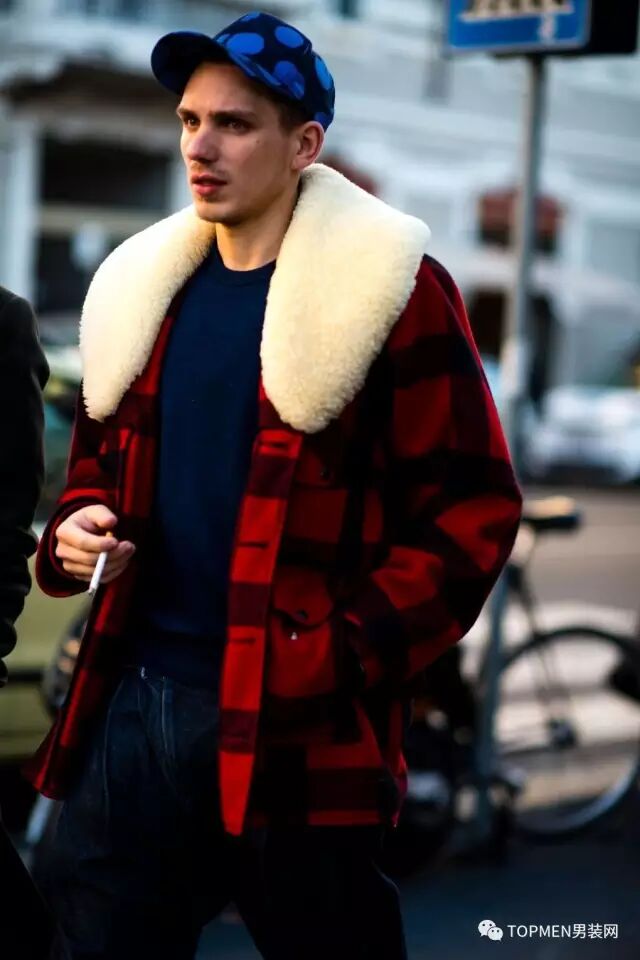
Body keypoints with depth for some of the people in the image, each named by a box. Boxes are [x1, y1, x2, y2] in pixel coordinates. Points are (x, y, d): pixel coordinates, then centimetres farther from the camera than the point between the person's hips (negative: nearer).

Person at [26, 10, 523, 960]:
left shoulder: (393, 289, -7)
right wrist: (72, 535, 1)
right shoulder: (139, 286, 12)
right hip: (130, 704, 6)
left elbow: (472, 507, -9)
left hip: (294, 725, -5)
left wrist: (349, 656, -16)